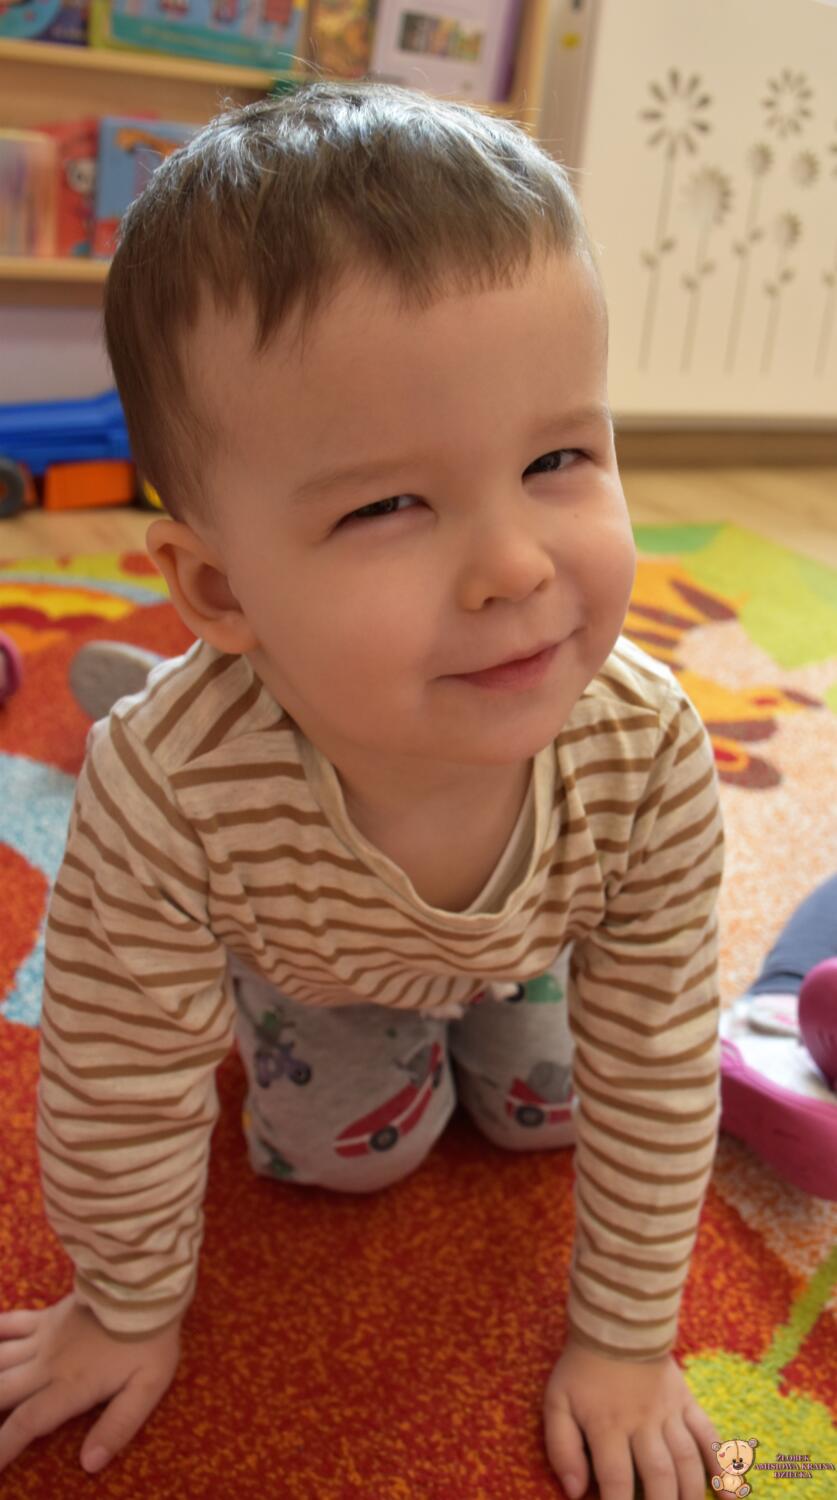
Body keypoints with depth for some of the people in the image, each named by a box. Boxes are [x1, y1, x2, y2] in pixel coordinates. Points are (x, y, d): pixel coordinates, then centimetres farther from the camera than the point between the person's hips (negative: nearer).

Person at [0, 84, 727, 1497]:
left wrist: (624, 1338, -14)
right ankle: (296, 1026, 32)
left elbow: (656, 1074, -25)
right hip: (303, 954, -1)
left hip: (520, 941, 2)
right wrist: (132, 1310, -9)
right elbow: (124, 1091, -27)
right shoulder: (169, 793, -46)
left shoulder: (649, 756, -41)